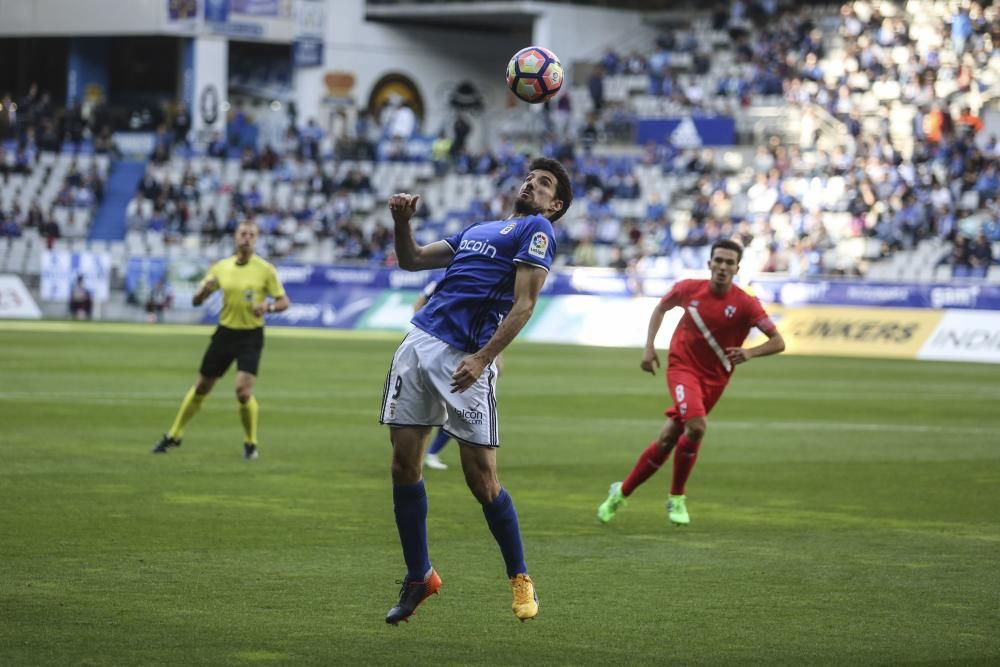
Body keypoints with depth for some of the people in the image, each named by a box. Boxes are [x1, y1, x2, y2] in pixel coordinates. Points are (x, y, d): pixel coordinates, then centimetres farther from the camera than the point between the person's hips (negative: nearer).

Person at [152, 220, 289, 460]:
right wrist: (204, 290, -18)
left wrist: (268, 307, -25)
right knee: (201, 387, 10)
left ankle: (251, 444, 2)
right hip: (225, 332, 3)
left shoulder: (266, 270, -6)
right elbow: (196, 301, 5)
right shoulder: (220, 267, 2)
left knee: (243, 391, -18)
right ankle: (174, 436, 25)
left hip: (251, 335, -3)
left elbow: (283, 301, -2)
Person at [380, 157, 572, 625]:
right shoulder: (476, 230, 25)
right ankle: (419, 576, 15)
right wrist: (402, 223, 10)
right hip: (419, 342, 7)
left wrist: (482, 358, -18)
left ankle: (520, 578, 11)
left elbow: (523, 305, -8)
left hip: (464, 359, -6)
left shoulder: (536, 230, 3)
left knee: (482, 481, -7)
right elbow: (411, 260, 30)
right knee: (404, 464, 2)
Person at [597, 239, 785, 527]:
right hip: (682, 366, -2)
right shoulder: (689, 289, -7)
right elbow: (661, 308, 15)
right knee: (696, 426, -25)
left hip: (714, 379, 2)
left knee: (668, 439, 3)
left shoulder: (745, 305, -12)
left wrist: (750, 353, -29)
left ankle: (622, 491, 21)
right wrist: (649, 347, 5)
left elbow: (778, 342, -11)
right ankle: (676, 498, -7)